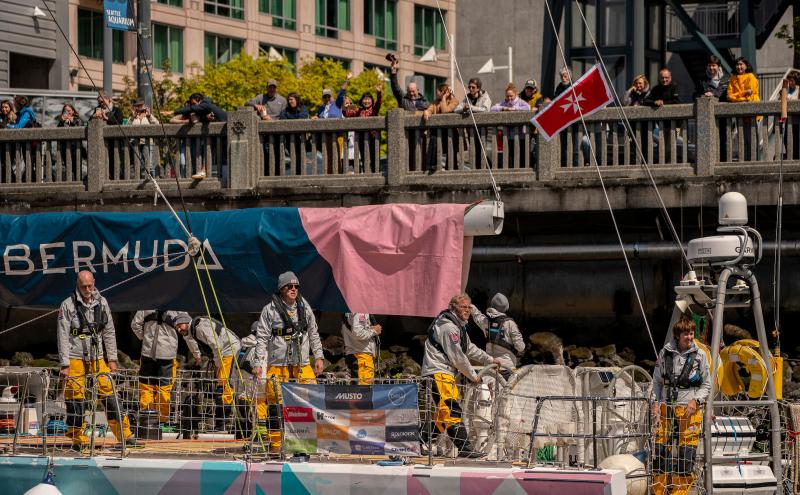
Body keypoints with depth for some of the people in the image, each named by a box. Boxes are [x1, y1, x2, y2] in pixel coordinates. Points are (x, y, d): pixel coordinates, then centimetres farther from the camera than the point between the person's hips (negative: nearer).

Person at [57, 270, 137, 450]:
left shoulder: (101, 303, 8)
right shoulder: (68, 305, -5)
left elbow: (109, 332, 13)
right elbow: (63, 337, -6)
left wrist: (112, 359, 8)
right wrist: (64, 365, -11)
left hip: (98, 357, 3)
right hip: (75, 359, -3)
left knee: (109, 394, -1)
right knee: (76, 399, -3)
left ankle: (125, 434, 3)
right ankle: (78, 439, 5)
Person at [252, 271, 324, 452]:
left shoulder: (304, 307, 10)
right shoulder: (270, 310, -2)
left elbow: (313, 334, 18)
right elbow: (262, 338, -2)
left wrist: (318, 356, 12)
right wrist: (258, 363, -8)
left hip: (302, 364, 4)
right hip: (278, 364, -3)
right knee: (276, 403, -4)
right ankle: (275, 442, 4)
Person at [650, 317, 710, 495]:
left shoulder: (699, 355, 1)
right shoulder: (665, 353, 4)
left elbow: (706, 385, 8)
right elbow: (657, 381, 13)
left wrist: (696, 400, -7)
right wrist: (656, 402, 1)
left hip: (690, 411, -1)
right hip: (666, 410, 1)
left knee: (686, 456, -4)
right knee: (660, 452, -2)